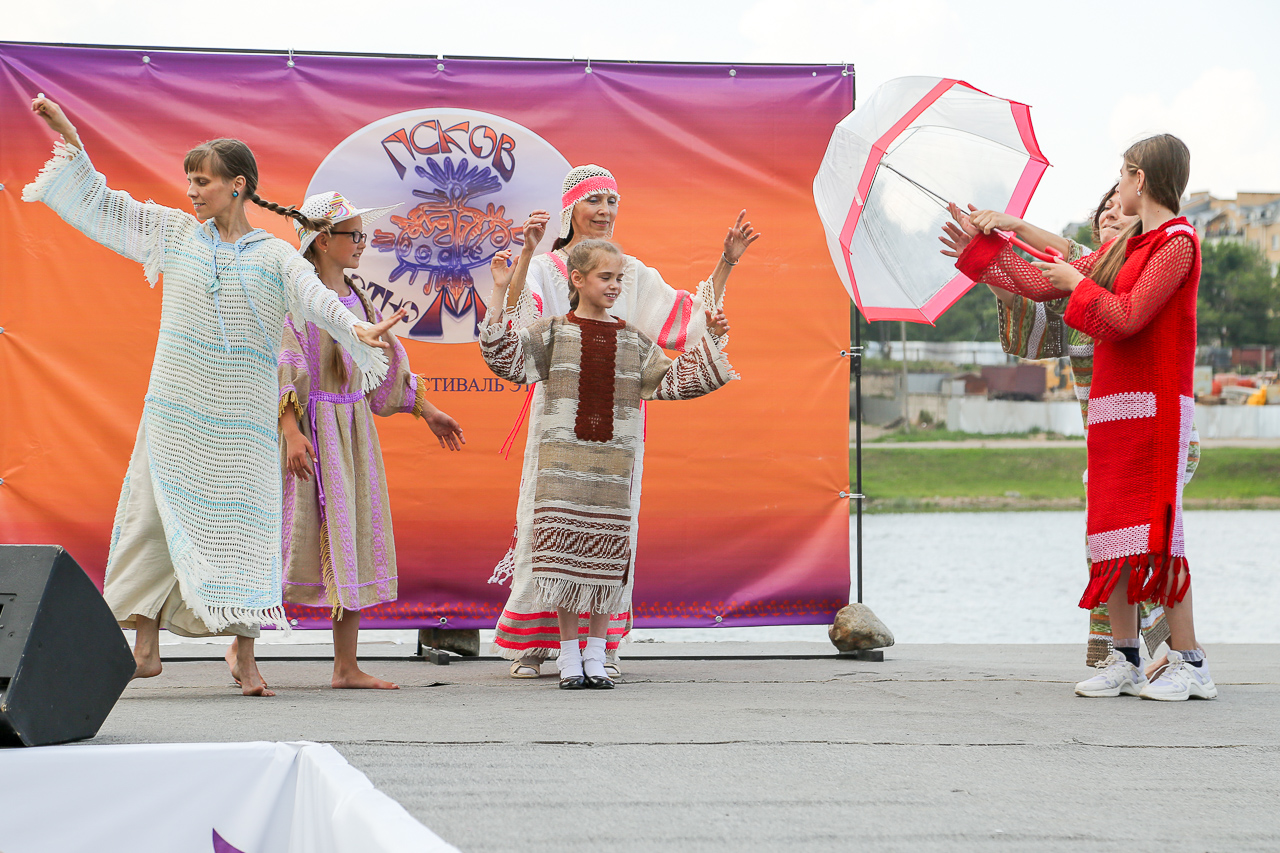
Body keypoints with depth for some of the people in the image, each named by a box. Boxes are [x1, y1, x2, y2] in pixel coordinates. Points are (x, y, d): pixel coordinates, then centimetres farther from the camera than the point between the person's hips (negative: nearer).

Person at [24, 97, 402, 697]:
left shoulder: (274, 257, 1)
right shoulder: (176, 233, 9)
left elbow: (318, 299, -14)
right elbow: (102, 206, 15)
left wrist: (357, 330, -34)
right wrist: (69, 136, 12)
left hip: (241, 421, -2)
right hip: (175, 411, 2)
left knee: (242, 524, -4)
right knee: (155, 514, -2)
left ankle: (245, 658, 1)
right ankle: (144, 647, 4)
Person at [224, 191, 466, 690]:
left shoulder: (355, 298, 13)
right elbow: (281, 365, -16)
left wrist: (425, 410, 23)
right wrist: (292, 430, -25)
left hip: (353, 427, 8)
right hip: (310, 426, -8)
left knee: (353, 540, 5)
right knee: (297, 533, -8)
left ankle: (346, 667, 8)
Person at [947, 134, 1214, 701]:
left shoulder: (1177, 242, -8)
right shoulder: (1121, 248, 18)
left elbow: (1127, 318, -17)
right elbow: (1040, 284, 23)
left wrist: (1078, 282, -3)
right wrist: (982, 243, 27)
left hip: (1153, 404, -8)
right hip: (1111, 406, 9)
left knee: (1154, 529, -12)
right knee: (1111, 528, 5)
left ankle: (1189, 665, -9)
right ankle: (1125, 659, 9)